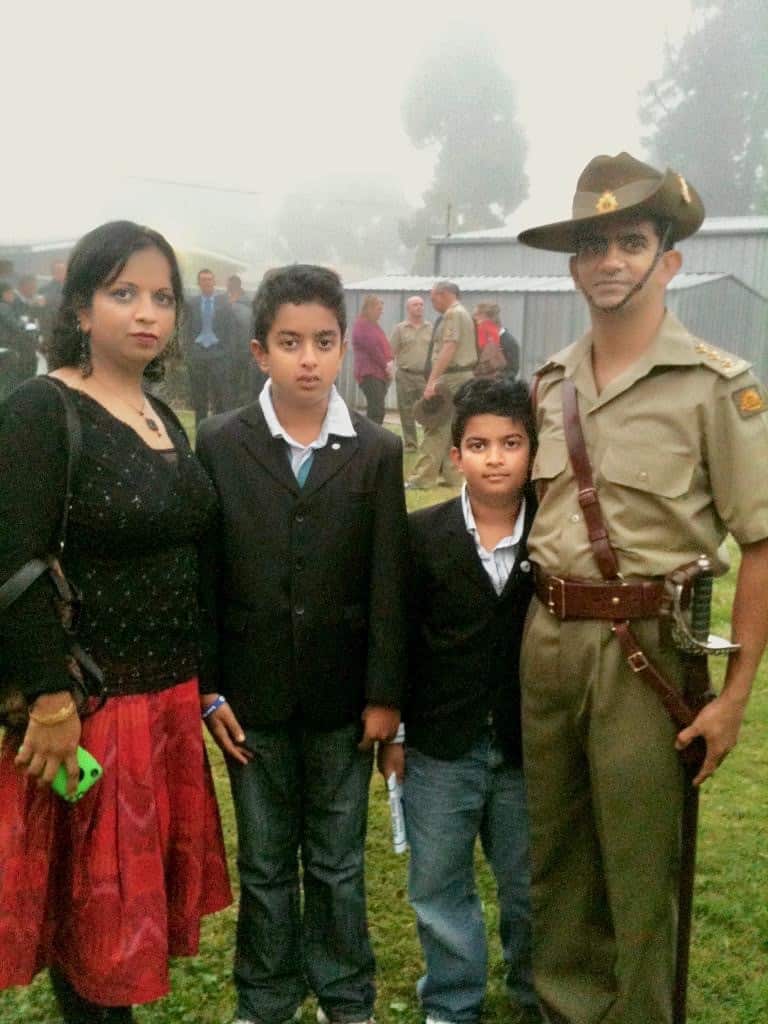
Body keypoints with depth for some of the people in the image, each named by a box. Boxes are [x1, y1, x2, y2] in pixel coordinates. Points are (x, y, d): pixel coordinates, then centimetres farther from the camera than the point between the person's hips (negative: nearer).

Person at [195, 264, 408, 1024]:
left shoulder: (377, 453, -2)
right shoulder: (219, 445, -3)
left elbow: (388, 583, -3)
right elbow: (203, 576, -2)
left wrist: (384, 694, -4)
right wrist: (208, 687, -4)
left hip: (341, 693, 0)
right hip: (252, 691, 0)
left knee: (338, 860, 13)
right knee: (264, 861, 14)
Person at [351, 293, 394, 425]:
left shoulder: (374, 325, 21)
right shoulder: (362, 325, -7)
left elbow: (384, 345, 18)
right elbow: (372, 348, -14)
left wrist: (390, 362, -1)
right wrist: (386, 366, -11)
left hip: (380, 373, 9)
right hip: (370, 374, -9)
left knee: (376, 410, 7)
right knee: (377, 410, -17)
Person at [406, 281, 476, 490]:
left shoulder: (453, 314, -11)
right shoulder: (462, 313, 20)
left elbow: (448, 349, -21)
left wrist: (432, 381, -25)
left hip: (451, 378, -10)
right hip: (463, 375, 10)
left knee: (436, 429, -10)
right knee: (453, 428, 12)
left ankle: (422, 478, -10)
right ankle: (451, 476, 16)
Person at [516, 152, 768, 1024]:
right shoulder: (551, 382, 8)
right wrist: (537, 628, 10)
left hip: (645, 648, -5)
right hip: (546, 636, 6)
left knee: (639, 870, 6)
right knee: (554, 852, 18)